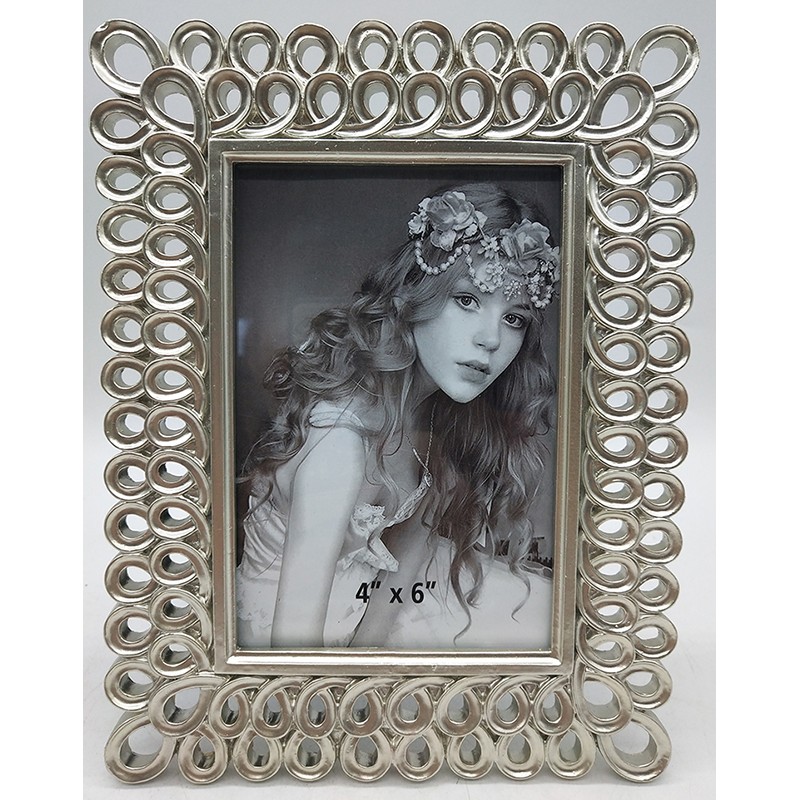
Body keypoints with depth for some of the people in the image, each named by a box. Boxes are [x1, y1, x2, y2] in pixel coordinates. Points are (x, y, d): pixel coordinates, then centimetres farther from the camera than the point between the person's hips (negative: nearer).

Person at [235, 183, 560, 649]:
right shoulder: (343, 432, -35)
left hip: (376, 593, 7)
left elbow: (419, 523, -3)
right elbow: (293, 636, -31)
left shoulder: (430, 399, -11)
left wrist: (376, 625, -13)